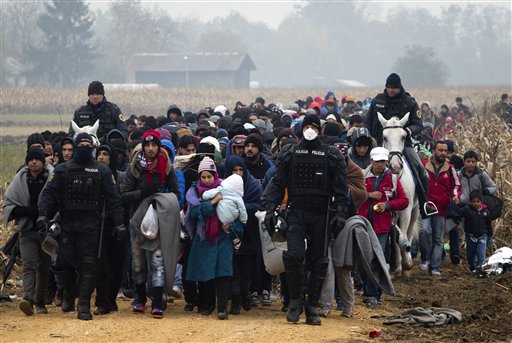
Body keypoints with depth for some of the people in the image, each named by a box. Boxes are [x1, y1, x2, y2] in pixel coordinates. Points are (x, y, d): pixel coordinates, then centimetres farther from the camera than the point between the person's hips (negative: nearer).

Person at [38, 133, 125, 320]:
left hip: (91, 225, -1)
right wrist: (43, 215, -12)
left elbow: (113, 199, 3)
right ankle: (69, 294, 26)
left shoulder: (102, 171, 5)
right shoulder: (62, 170, 8)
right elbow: (49, 194, 3)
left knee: (88, 265, -6)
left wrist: (119, 223, -4)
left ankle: (84, 305, -3)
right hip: (67, 225, 1)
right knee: (61, 263, -2)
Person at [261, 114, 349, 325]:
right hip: (296, 213, 0)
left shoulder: (332, 156, 6)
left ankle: (312, 306, 10)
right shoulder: (290, 153, 8)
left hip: (321, 215, 0)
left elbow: (341, 188, 4)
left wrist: (340, 214, -6)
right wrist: (270, 209, -2)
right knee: (294, 255, -16)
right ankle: (295, 300, 0)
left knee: (318, 262, 2)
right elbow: (278, 183, 8)